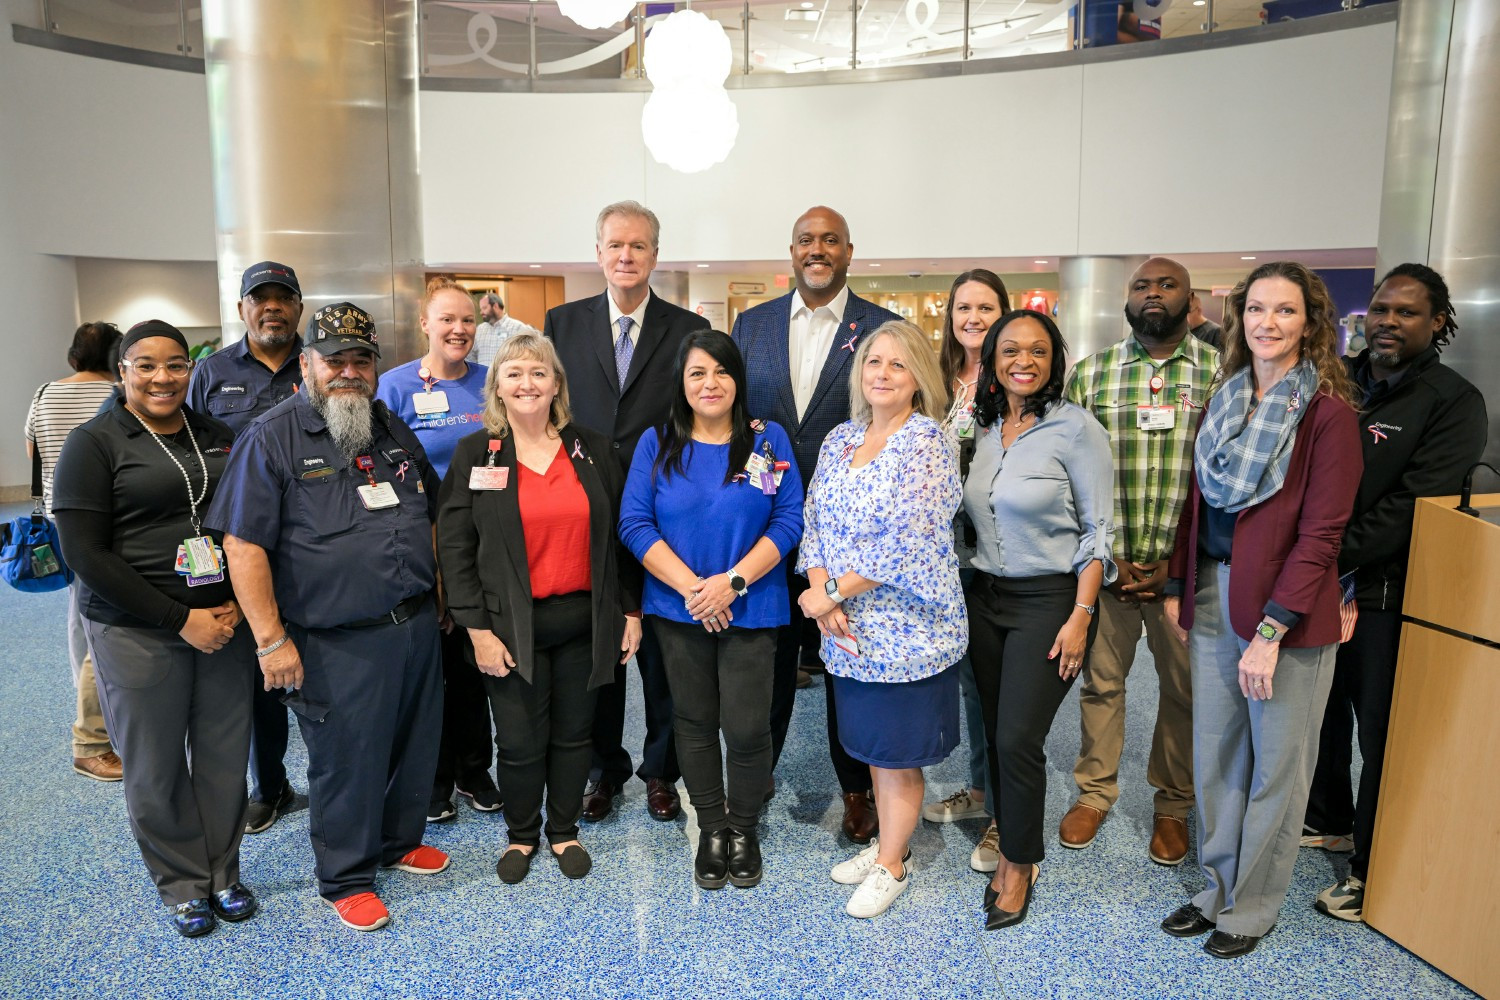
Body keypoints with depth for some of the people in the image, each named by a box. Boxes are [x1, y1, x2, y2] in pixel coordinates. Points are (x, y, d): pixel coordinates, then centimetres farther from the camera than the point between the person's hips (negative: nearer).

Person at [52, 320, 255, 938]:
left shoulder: (219, 439, 8)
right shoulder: (94, 444, -4)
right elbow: (85, 553, -10)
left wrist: (237, 605, -6)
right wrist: (180, 619, -15)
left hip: (226, 624, 3)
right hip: (138, 633, -3)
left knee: (225, 755, 10)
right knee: (156, 766, 8)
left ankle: (223, 874, 30)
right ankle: (182, 885, 29)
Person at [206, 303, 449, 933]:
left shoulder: (395, 431, 10)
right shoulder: (272, 439, -9)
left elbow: (431, 516, 20)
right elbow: (243, 545, -13)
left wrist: (442, 594, 14)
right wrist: (271, 640, -15)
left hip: (418, 626, 6)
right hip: (339, 644, -6)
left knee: (416, 747, 18)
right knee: (346, 763, 7)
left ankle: (399, 840, 42)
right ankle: (346, 878, 28)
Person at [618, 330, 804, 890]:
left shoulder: (770, 440, 0)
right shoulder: (656, 444, 2)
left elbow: (788, 521, -6)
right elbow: (635, 523, -5)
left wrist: (733, 580, -17)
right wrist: (689, 586, -16)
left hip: (750, 608, -1)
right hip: (678, 608, 2)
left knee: (746, 727, 0)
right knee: (694, 722, 12)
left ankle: (743, 829, 25)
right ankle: (711, 829, 31)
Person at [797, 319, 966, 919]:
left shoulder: (927, 444, -13)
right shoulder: (839, 440, 7)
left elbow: (905, 543, -20)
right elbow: (814, 523, 5)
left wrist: (832, 593, -16)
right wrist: (823, 596, -10)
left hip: (905, 629, -6)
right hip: (850, 630, 6)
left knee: (897, 752, 7)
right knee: (872, 745, 18)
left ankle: (891, 864, 26)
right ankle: (888, 843, 37)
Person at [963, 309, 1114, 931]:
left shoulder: (1076, 429, -10)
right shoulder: (983, 430, 7)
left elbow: (1097, 530, -10)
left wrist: (1080, 616, -14)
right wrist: (966, 587, 8)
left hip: (1049, 599, -5)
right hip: (987, 597, 5)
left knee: (1018, 740, -6)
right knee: (996, 735, 10)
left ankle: (1020, 865, 16)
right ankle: (1012, 847, 29)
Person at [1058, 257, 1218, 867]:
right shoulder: (1088, 375, 4)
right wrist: (1107, 559, -6)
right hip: (1103, 564, 1)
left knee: (1183, 688, 10)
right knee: (1100, 680, 12)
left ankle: (1172, 805, 30)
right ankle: (1094, 792, 30)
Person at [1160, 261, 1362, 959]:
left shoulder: (1327, 411, -11)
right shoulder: (1224, 400, 8)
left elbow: (1320, 533, -15)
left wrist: (1270, 632, -19)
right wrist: (1177, 588, 8)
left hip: (1288, 609, -5)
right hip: (1213, 595, 6)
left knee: (1276, 767, 10)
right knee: (1214, 755, 15)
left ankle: (1252, 907, 28)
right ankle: (1218, 887, 33)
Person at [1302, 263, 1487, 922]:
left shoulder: (1453, 402, -8)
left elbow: (1413, 508, -18)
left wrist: (1331, 558, -22)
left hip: (1383, 594, -5)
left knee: (1381, 735, 5)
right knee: (1319, 711, 19)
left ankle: (1372, 871, 20)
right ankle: (1329, 820, 41)